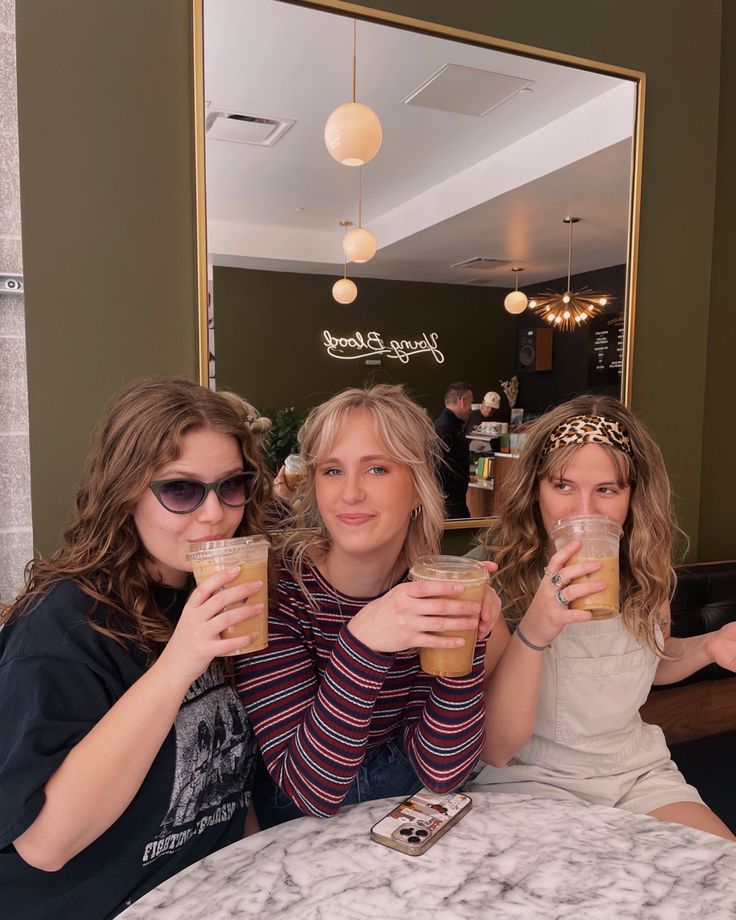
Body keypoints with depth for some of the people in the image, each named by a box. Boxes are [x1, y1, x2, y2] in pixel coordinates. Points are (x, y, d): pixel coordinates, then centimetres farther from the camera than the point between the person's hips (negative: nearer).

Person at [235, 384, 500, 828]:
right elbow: (313, 789, -21)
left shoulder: (432, 587, -10)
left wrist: (466, 633, -24)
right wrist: (362, 642, -35)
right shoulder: (272, 589, -18)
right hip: (298, 828, -2)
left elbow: (442, 770, -11)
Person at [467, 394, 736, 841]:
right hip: (529, 777, -5)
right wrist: (532, 633, -36)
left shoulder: (645, 571, -4)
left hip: (639, 771, 6)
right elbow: (495, 749, -21)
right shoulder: (491, 576, -20)